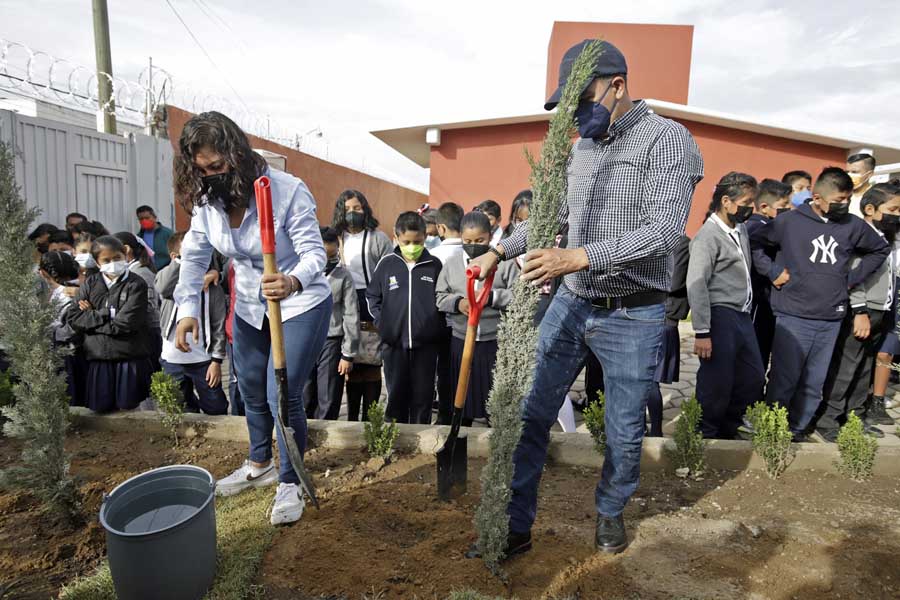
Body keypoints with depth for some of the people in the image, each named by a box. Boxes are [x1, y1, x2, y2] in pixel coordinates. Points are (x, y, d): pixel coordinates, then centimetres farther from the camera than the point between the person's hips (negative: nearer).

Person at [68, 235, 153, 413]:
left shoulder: (136, 284, -6)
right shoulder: (90, 284, 8)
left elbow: (126, 323, -15)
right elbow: (74, 318, 0)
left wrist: (92, 317, -6)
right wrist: (106, 314, -12)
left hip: (130, 356, -4)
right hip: (99, 356, 4)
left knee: (128, 406, 3)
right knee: (99, 407, 8)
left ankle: (147, 396, 30)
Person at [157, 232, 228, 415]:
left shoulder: (212, 287, -4)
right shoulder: (168, 278, -3)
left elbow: (219, 325, -3)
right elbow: (162, 287, -29)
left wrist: (217, 360, -7)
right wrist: (181, 258, -26)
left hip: (204, 360, -1)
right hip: (172, 360, 1)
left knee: (216, 409, 4)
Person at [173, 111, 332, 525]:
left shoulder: (287, 190, -26)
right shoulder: (206, 199, -8)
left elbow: (314, 252, -30)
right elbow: (194, 256, 0)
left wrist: (293, 282, -52)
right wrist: (187, 309, -11)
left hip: (301, 305, -6)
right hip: (248, 307, 7)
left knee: (282, 396, -8)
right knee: (251, 390, 19)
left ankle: (290, 482, 16)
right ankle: (259, 465, 44)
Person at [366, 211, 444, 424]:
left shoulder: (434, 265, -1)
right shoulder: (386, 264, 1)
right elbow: (372, 296, 11)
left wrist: (437, 325, -2)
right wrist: (381, 322, 1)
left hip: (426, 342, 0)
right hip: (394, 342, 1)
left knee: (423, 395, 9)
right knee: (396, 395, 11)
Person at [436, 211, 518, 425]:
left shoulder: (505, 263, -4)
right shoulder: (451, 265, 7)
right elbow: (439, 297, 9)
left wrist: (492, 297, -15)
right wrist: (457, 303, -10)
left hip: (495, 342, -3)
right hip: (461, 342, 3)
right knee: (461, 397, 15)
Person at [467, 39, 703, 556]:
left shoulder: (667, 139, -11)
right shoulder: (581, 148, 10)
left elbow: (666, 230, -23)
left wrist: (577, 258, -33)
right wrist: (500, 250, 12)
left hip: (633, 318, -5)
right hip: (571, 305, 6)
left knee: (625, 434, 10)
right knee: (531, 416, 5)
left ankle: (611, 512, 39)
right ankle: (516, 528, 20)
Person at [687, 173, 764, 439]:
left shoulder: (741, 229, 13)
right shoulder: (708, 236, -13)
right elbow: (696, 286, -19)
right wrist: (702, 333, -22)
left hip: (742, 316, 9)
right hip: (720, 317, -9)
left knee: (754, 379, 14)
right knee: (717, 385, -2)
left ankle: (728, 431, 31)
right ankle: (706, 436, 17)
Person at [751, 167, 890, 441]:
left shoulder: (854, 226, 9)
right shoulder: (790, 221, -3)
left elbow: (881, 249, 24)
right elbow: (754, 242, -1)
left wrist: (854, 278, 14)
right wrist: (773, 273, -6)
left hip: (831, 319, 4)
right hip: (793, 316, -4)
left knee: (814, 384, 10)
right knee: (784, 381, -2)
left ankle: (798, 429, 24)